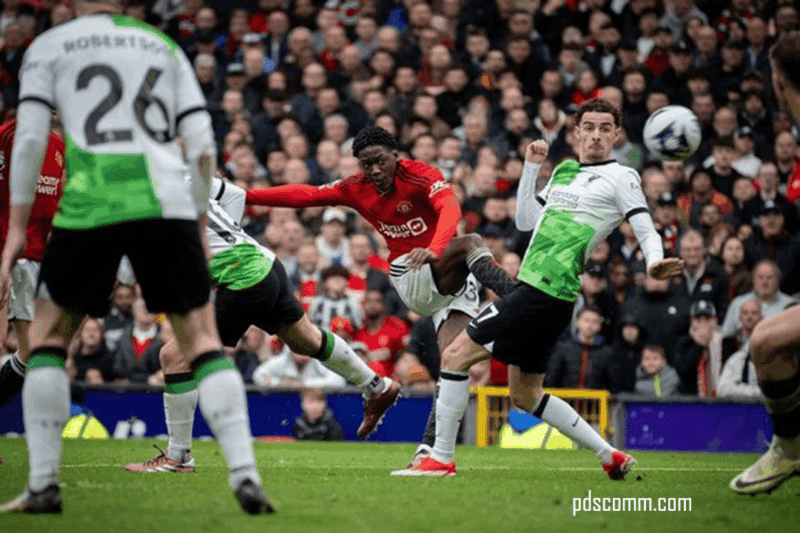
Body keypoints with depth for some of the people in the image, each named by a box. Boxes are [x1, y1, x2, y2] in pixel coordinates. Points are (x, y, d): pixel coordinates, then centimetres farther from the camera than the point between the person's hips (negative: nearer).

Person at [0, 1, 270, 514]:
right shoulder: (163, 45, 21)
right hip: (167, 201, 2)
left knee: (49, 335, 13)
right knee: (203, 339, 8)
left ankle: (43, 484, 6)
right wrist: (198, 222, 20)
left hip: (90, 202, -2)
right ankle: (245, 476, -6)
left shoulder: (48, 46, 14)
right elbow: (202, 144, 13)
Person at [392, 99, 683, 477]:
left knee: (455, 354, -10)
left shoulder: (621, 177, -2)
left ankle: (441, 458, -5)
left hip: (544, 291, -9)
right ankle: (610, 456, 20)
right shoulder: (564, 170, 20)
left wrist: (653, 262, -30)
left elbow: (647, 232, -10)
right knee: (525, 396, 15)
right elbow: (526, 221, 23)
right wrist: (531, 167, 17)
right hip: (533, 287, 9)